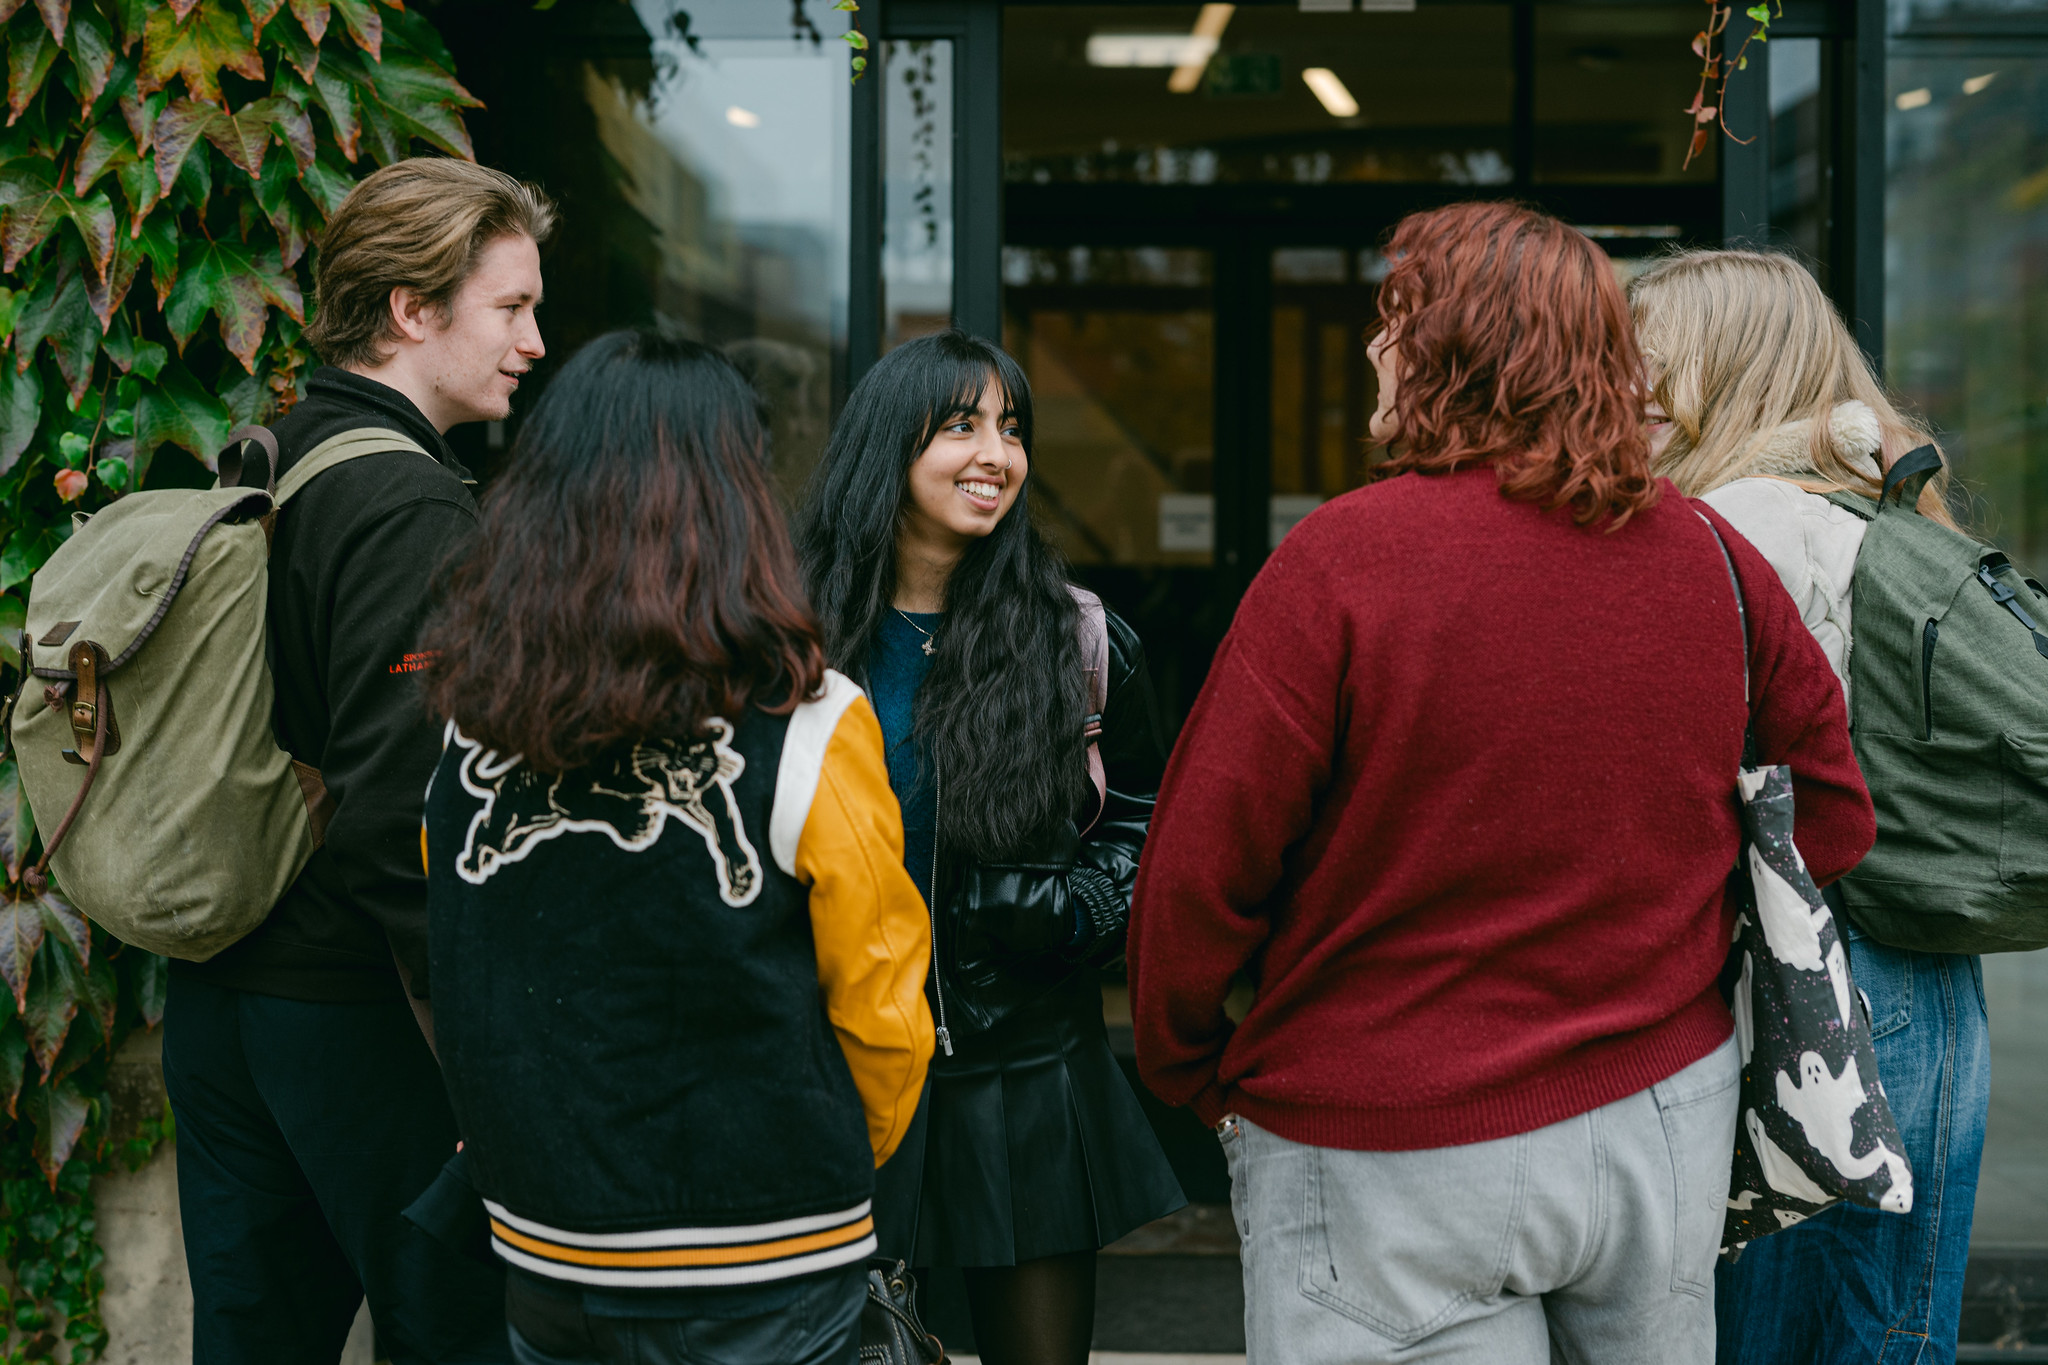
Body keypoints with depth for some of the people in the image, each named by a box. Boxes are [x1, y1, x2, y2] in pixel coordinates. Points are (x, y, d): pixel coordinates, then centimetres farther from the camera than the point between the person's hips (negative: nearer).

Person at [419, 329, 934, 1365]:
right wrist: (841, 1168, 12)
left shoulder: (472, 718, -5)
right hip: (756, 1278, -4)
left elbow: (465, 987, 6)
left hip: (537, 1254, 4)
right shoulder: (806, 730, -17)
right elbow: (881, 1008, -7)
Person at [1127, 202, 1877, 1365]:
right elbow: (1831, 815, 10)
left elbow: (1203, 860, -14)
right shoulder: (1712, 557, 0)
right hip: (1669, 1117, 5)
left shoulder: (1344, 559, -17)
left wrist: (1190, 1067, 2)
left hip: (1398, 1155, -5)